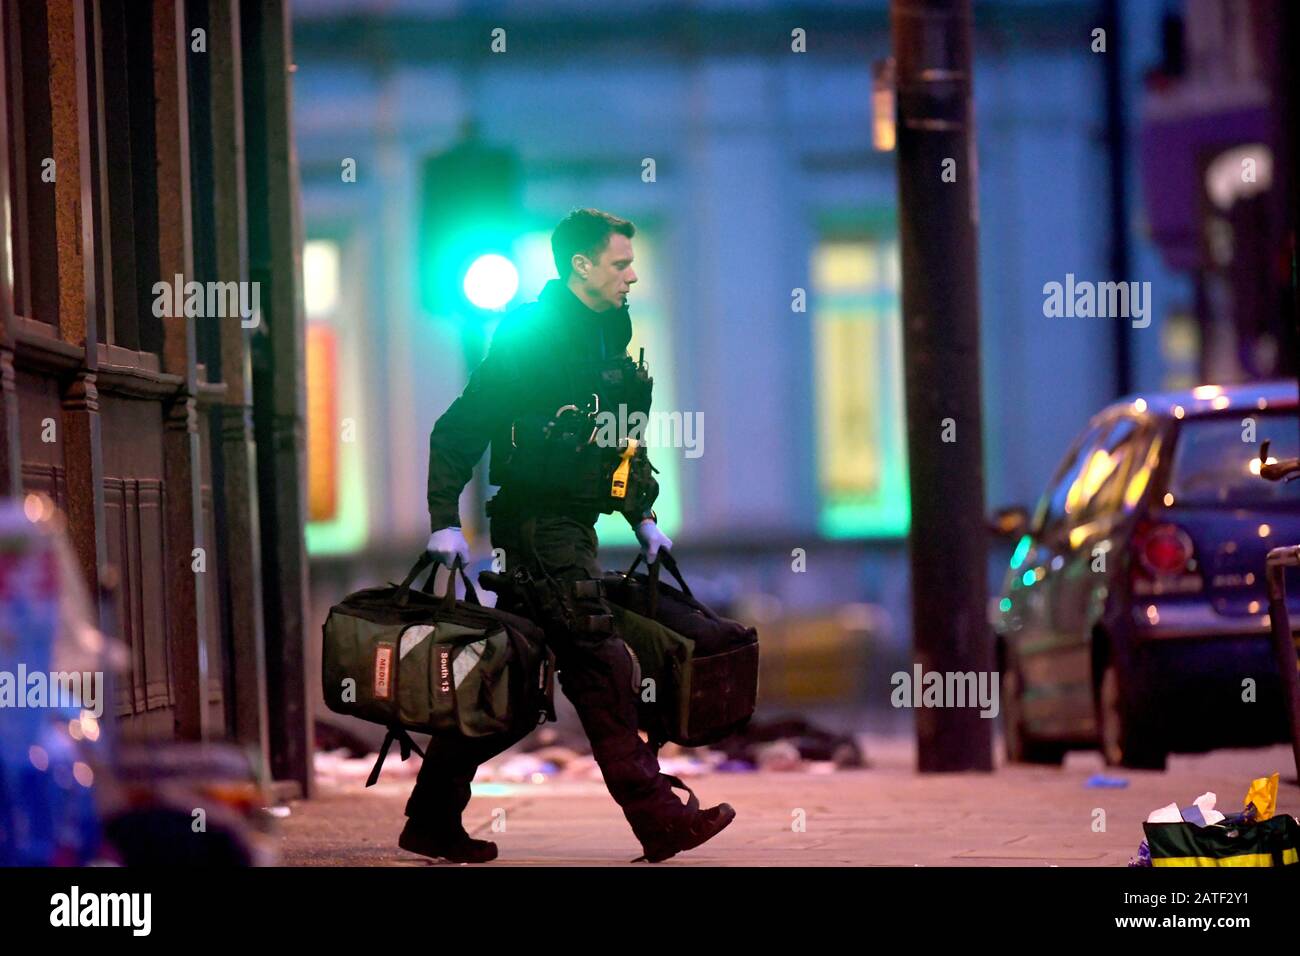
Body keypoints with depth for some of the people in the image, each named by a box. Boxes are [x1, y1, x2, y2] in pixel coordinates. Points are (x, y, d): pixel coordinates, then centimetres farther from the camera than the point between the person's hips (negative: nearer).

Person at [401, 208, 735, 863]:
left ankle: (432, 820, 15)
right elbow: (459, 430, -12)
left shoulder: (606, 339, 18)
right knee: (600, 666, -13)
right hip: (539, 519, -9)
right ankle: (658, 820, -15)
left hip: (575, 524, 9)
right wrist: (445, 521, -17)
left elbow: (626, 439, 28)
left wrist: (644, 518, 19)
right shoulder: (529, 336, -9)